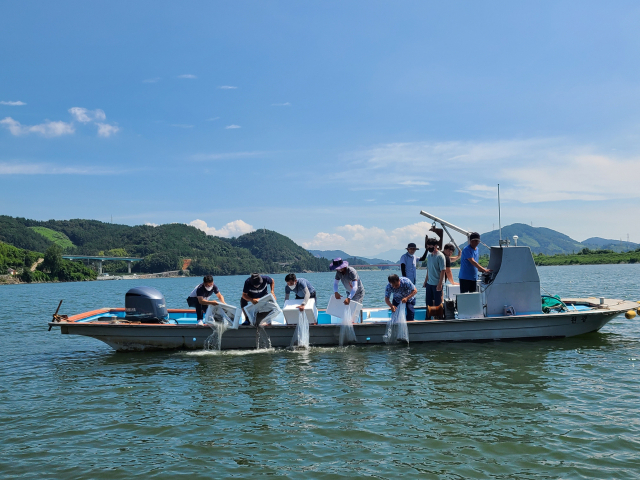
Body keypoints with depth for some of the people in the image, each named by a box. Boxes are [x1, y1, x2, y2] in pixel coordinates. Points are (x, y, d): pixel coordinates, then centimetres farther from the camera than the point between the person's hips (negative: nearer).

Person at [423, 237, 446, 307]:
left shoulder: (440, 256, -13)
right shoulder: (429, 255, 10)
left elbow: (443, 270, -15)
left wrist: (440, 284, -19)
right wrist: (425, 281, 16)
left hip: (437, 284, -7)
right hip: (429, 283, 7)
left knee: (438, 303, 1)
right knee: (429, 303, 11)